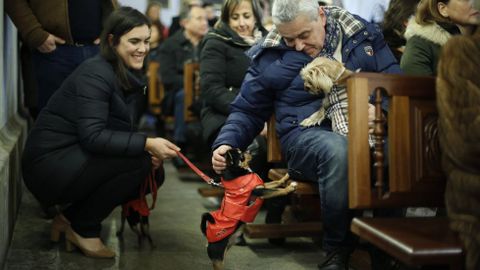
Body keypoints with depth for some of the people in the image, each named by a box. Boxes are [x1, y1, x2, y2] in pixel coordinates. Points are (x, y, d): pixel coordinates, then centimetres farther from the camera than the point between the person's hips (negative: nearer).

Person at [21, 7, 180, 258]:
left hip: (75, 159, 9)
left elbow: (121, 131, 10)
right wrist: (146, 144, -33)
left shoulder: (129, 76, 8)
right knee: (137, 161, -23)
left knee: (154, 172, 1)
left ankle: (71, 218, 9)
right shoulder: (95, 74, -19)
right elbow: (92, 136, -29)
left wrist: (148, 150, -9)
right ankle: (83, 228, -4)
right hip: (48, 164, -9)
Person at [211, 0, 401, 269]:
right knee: (338, 150, -39)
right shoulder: (270, 55, 8)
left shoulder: (363, 33, 11)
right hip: (308, 134, -1)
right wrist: (226, 143, -3)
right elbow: (247, 111, 16)